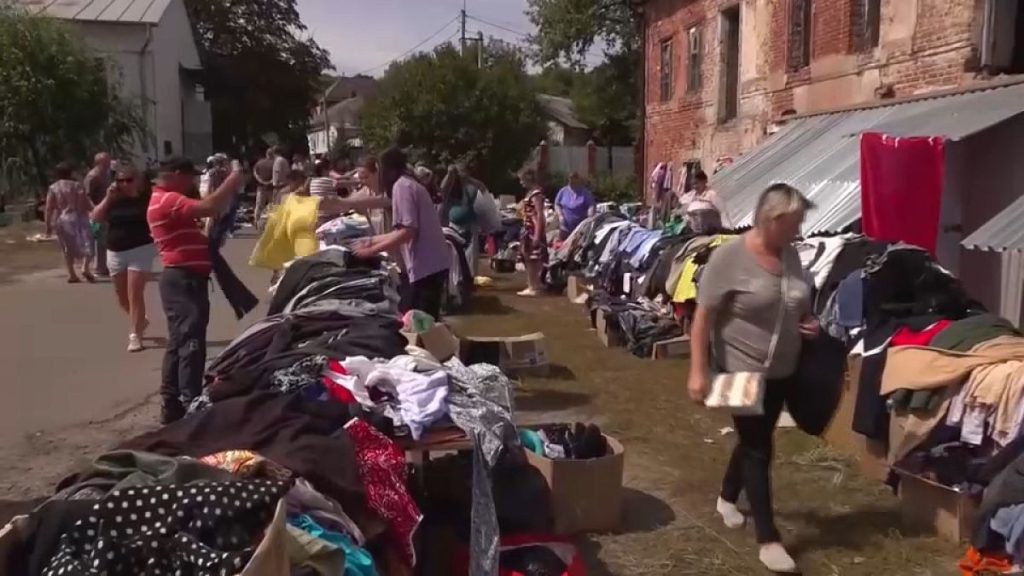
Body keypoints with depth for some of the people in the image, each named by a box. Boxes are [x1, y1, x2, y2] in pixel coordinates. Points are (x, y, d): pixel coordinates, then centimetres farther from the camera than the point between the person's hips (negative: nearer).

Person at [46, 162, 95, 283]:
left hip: (61, 220, 4)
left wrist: (48, 225, 3)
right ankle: (85, 268, -20)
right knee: (87, 243, 1)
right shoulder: (77, 186, -5)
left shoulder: (53, 188, 2)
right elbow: (86, 204, -8)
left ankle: (71, 274, 14)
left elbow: (49, 208, -1)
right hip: (77, 218, -4)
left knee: (68, 248, 14)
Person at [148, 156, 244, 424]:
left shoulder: (166, 200, 21)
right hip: (185, 279, -11)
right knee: (191, 343, -10)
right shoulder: (168, 200, -14)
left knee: (178, 343, 14)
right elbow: (208, 207, -28)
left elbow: (204, 213, 20)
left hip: (182, 278, 11)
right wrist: (234, 178, -19)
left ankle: (172, 405, 21)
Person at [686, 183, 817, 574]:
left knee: (753, 440, 20)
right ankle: (768, 539, 9)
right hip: (742, 370, -7)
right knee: (757, 449, -1)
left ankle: (727, 497, 44)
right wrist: (698, 371, -22)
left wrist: (809, 323, -4)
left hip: (782, 370, 7)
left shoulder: (790, 254, 2)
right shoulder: (730, 256, -18)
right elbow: (703, 317, -18)